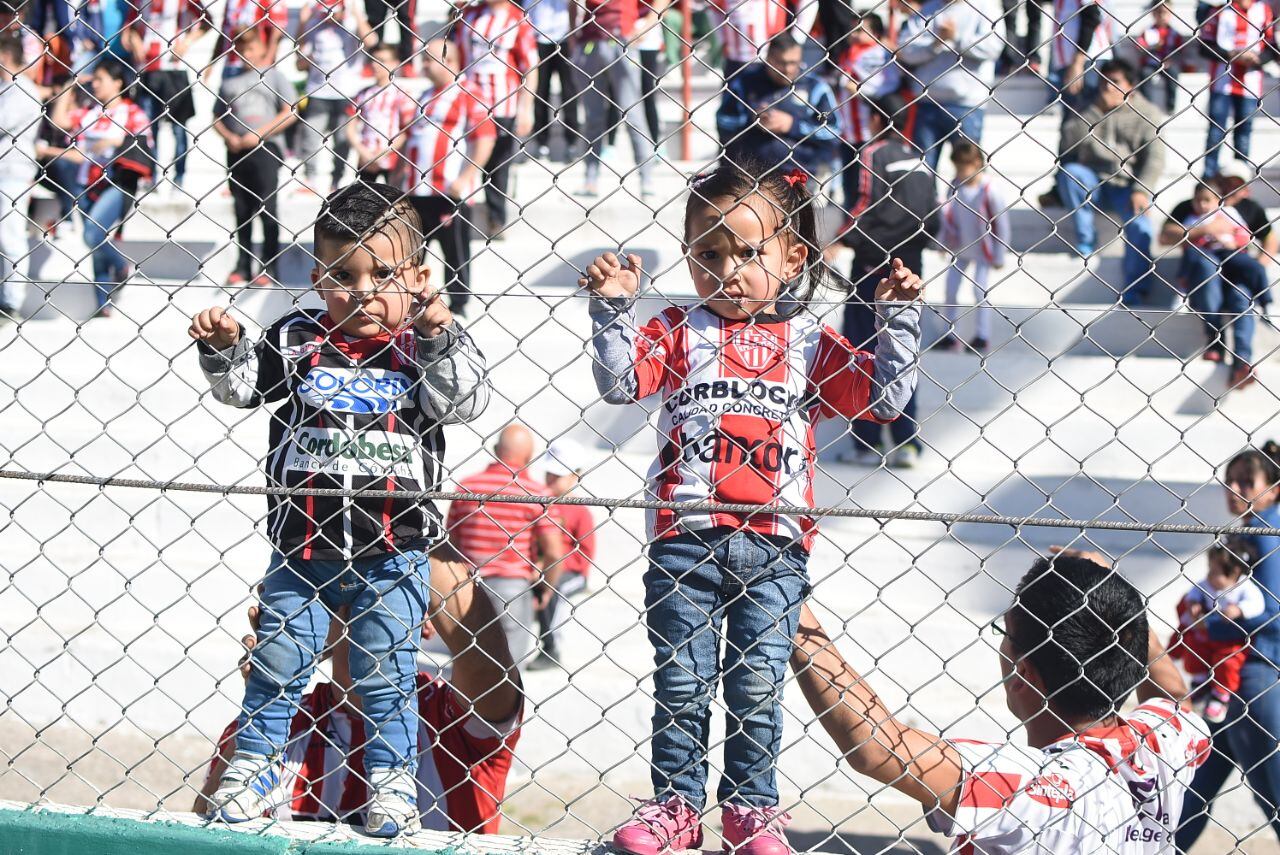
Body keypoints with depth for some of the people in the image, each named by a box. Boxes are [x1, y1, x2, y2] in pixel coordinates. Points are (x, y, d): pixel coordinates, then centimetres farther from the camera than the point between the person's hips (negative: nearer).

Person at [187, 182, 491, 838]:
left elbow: (464, 401, -13)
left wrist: (438, 333, -24)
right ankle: (253, 768, 22)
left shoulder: (423, 349, 0)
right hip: (303, 544, 1)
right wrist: (222, 346, -16)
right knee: (276, 662, 9)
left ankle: (392, 781, 18)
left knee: (384, 671, 6)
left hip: (390, 550, -1)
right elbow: (241, 385, 2)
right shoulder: (298, 341, 2)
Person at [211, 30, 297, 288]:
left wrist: (259, 134, -10)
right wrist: (230, 138, -4)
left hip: (265, 150, -4)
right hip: (236, 151, 4)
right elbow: (218, 118, 17)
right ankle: (243, 267, 13)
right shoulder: (229, 81, 14)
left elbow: (290, 113, -3)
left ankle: (270, 269, -1)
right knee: (242, 211, 8)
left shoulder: (274, 75, 4)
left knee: (266, 209, -4)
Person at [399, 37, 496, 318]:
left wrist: (466, 178, -20)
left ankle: (458, 306, 9)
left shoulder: (468, 95, -8)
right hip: (416, 190, 8)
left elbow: (486, 137, -15)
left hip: (450, 192, -8)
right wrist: (401, 173, 21)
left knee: (455, 251, 0)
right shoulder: (425, 96, 18)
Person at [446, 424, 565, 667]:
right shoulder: (534, 492, -7)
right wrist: (545, 588, 5)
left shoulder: (466, 486, 4)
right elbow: (554, 552, -11)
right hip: (514, 586, -4)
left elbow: (450, 542, 9)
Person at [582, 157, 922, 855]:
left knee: (757, 686, 4)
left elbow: (883, 399, 4)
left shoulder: (810, 344, 7)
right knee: (682, 681, 5)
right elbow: (620, 381, -5)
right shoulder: (679, 333, 6)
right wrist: (612, 309, -16)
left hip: (774, 548, 0)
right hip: (686, 538, 0)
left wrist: (898, 320, -3)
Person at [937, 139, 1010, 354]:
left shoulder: (990, 190, -22)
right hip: (959, 247, 5)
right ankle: (950, 336, 15)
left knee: (980, 292, -2)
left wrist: (999, 256, -12)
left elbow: (1001, 224, -16)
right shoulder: (956, 186, -7)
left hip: (983, 250, -5)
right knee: (951, 290, 5)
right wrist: (943, 241, 7)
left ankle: (982, 336, 13)